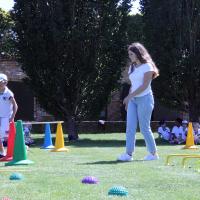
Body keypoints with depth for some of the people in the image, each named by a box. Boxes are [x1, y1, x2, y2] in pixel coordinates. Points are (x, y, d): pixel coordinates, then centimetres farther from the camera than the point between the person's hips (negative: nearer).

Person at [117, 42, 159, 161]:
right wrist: (128, 100, 10)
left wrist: (129, 96, -18)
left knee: (144, 128, -4)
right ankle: (129, 154, -5)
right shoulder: (132, 67, 16)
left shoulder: (147, 66, -7)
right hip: (133, 100, 7)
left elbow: (145, 85, -14)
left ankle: (154, 153, 8)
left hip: (145, 99, -7)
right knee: (130, 128, -3)